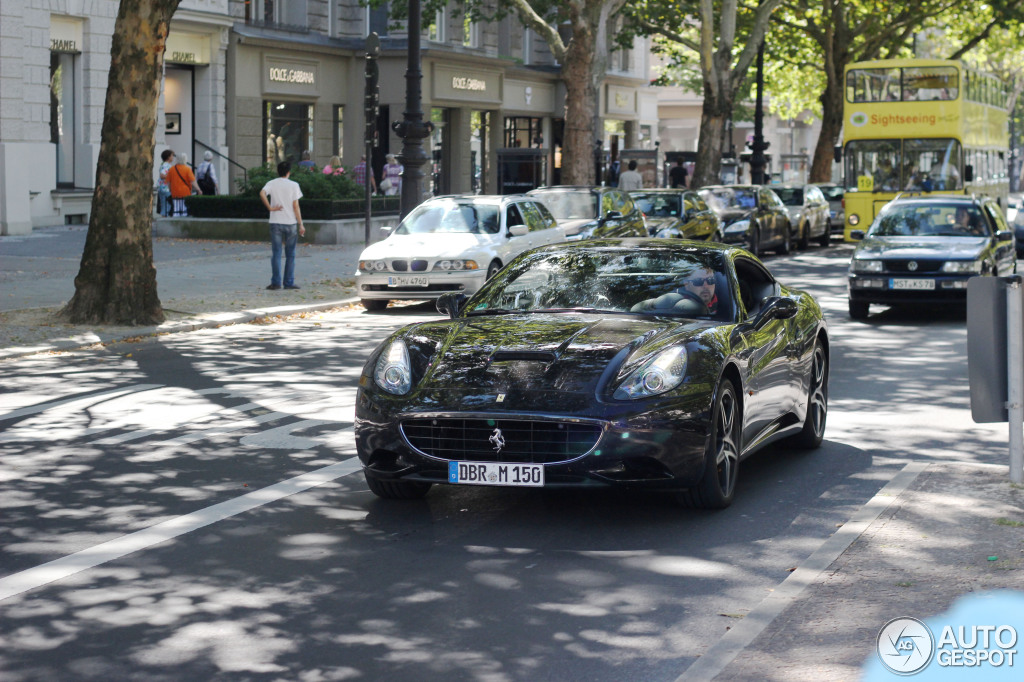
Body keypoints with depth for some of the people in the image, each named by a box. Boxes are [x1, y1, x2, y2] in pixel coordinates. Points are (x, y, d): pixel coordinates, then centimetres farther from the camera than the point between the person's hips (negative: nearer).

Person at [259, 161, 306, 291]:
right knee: (290, 254, 7)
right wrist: (301, 224, 1)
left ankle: (276, 282, 0)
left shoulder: (272, 184, 2)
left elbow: (262, 193, -18)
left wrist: (270, 207, -8)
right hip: (291, 222, -1)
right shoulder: (293, 185, -1)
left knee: (276, 253, 4)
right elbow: (296, 206, -3)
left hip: (275, 223, 1)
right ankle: (289, 282, 6)